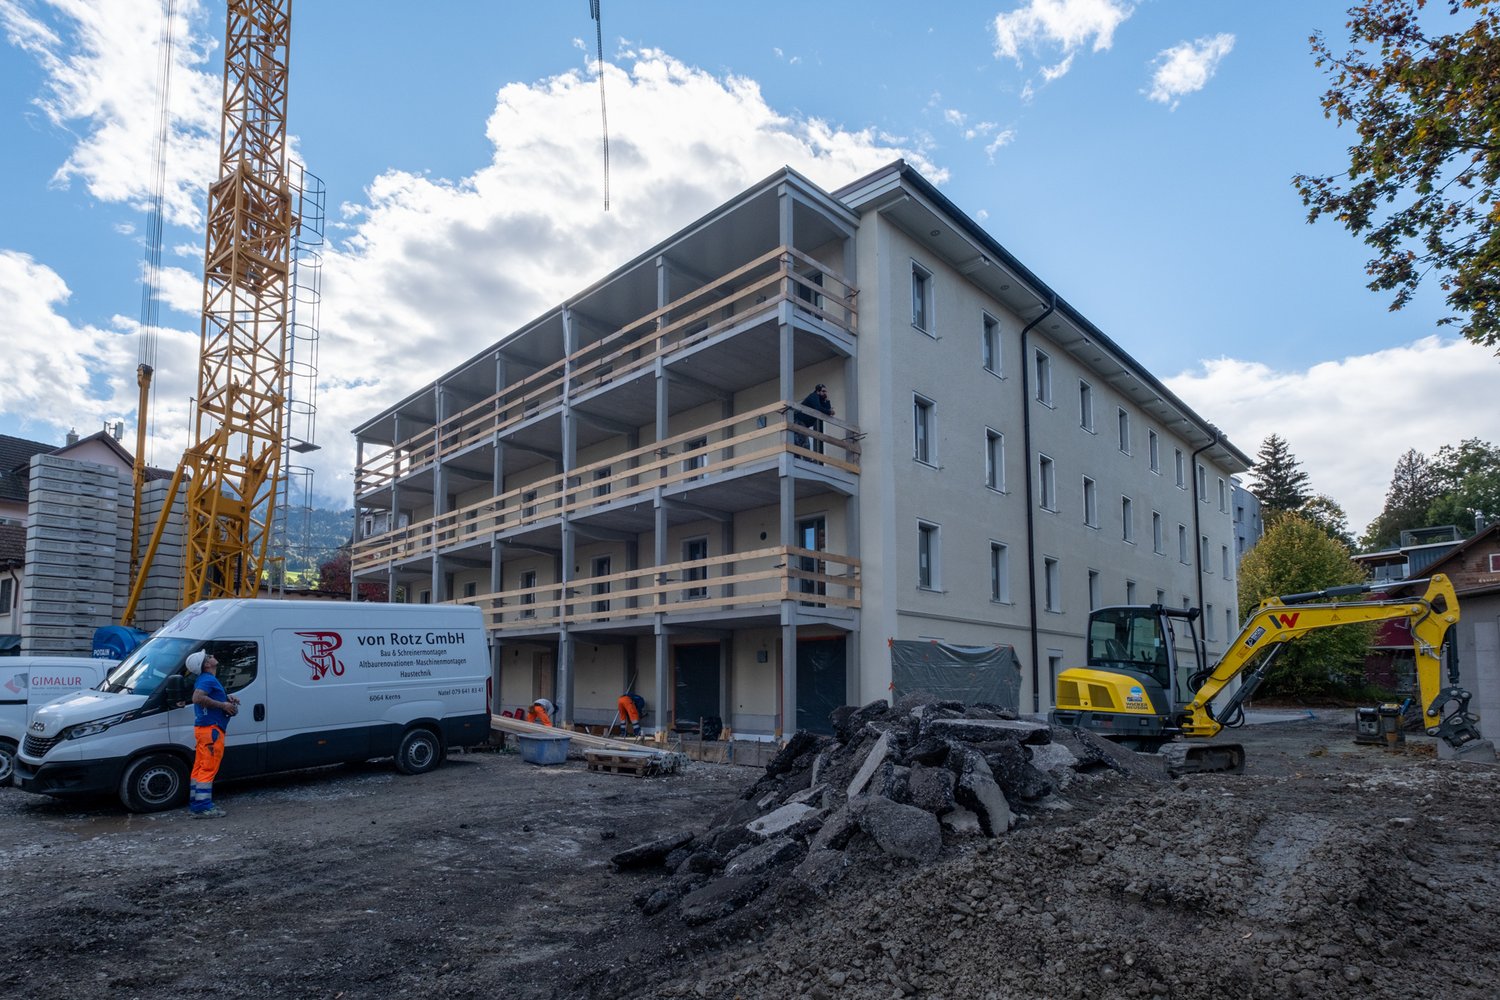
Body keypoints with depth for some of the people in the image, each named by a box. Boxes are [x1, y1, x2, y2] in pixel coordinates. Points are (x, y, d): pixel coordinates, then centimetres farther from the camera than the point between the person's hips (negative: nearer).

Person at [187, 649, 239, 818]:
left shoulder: (205, 679, 19)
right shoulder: (208, 679, -14)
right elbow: (197, 698, -30)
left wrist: (227, 697, 15)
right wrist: (223, 705, -23)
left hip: (203, 728, 11)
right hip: (211, 728, -11)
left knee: (200, 768, 14)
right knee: (209, 768, -8)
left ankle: (195, 804, 20)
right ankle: (202, 806, -6)